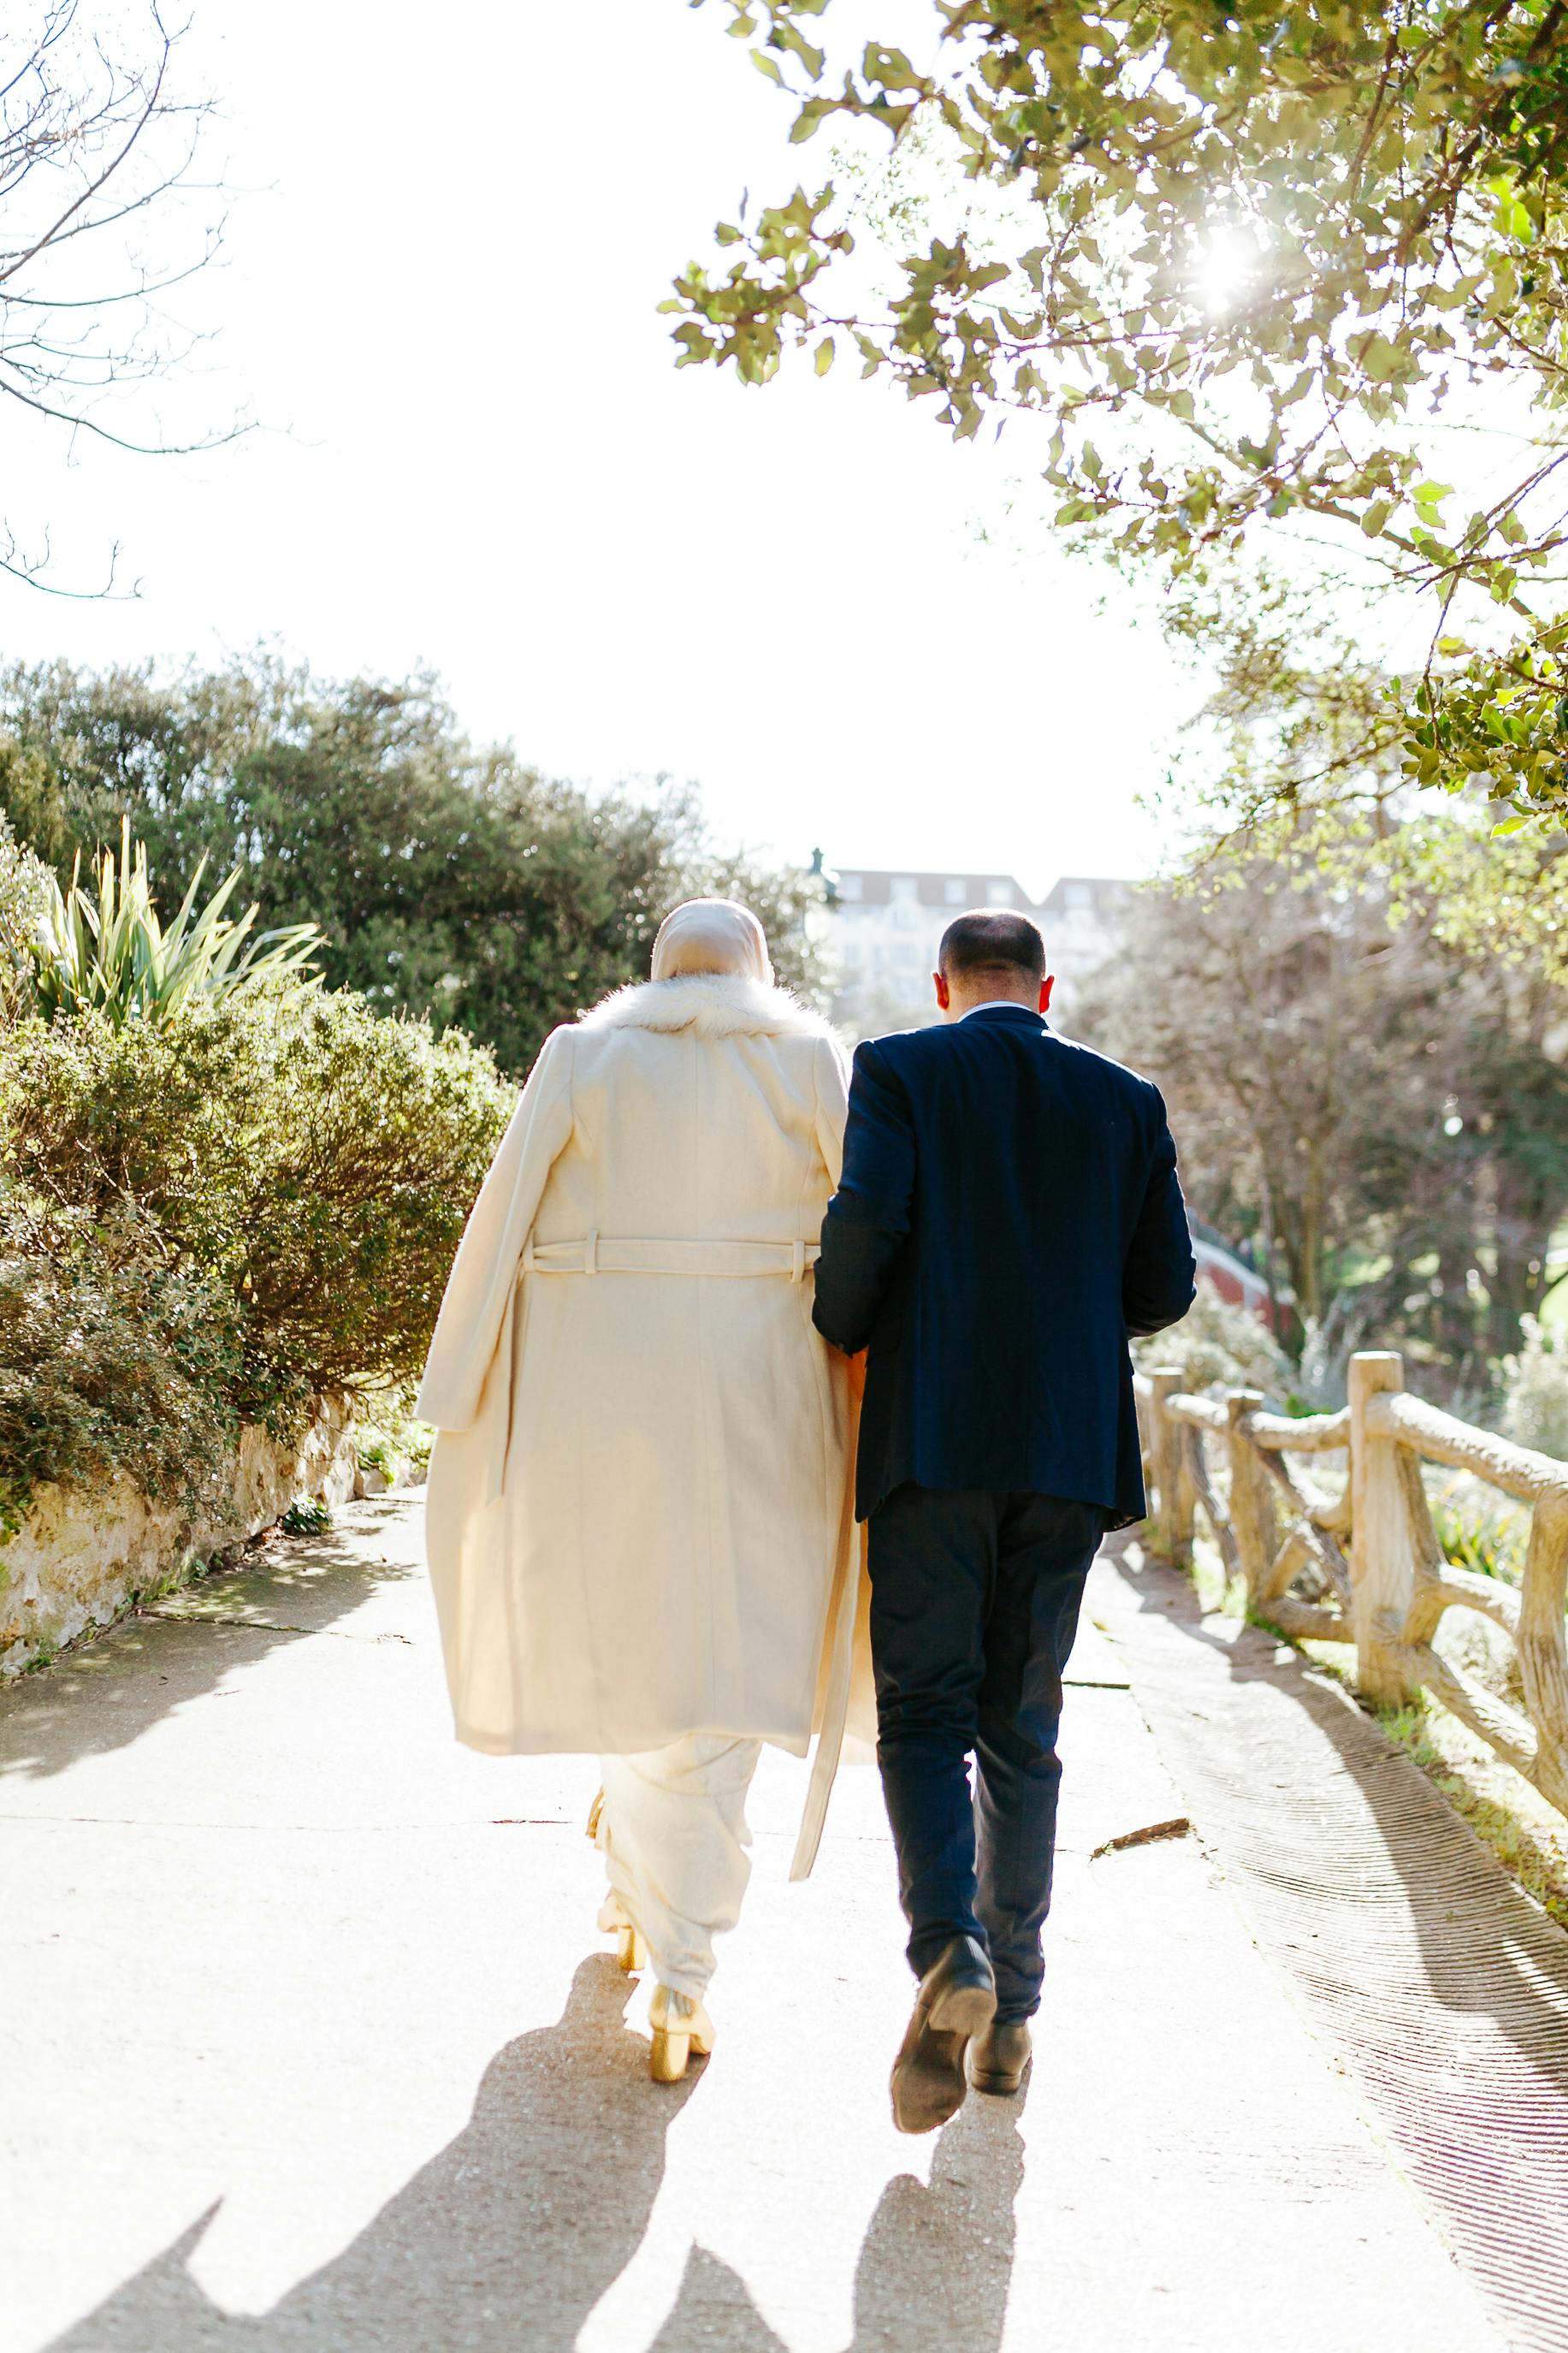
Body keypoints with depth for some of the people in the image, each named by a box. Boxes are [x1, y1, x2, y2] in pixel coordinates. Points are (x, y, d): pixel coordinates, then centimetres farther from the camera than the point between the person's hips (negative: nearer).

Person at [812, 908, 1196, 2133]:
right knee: (1021, 1729, 12)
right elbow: (1165, 1289, 7)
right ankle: (1010, 2012, 17)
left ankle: (950, 1957, -18)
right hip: (1069, 1445, 3)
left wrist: (839, 1339, 4)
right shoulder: (1126, 1100, 10)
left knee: (925, 1712, 4)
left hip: (931, 1436, -3)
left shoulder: (899, 1070, 2)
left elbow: (864, 1220, -14)